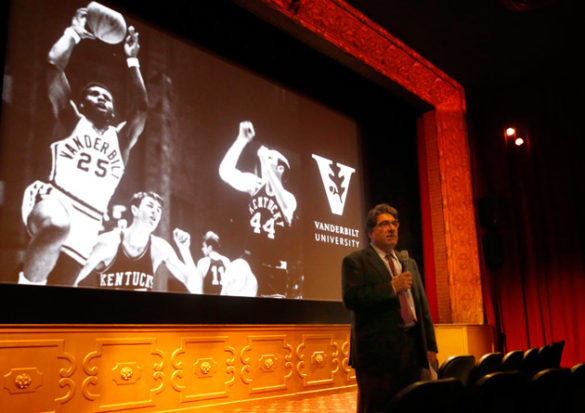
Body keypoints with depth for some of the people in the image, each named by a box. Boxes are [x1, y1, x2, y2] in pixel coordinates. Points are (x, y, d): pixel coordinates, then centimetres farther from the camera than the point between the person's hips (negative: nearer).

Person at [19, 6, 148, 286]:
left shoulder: (119, 137, 25)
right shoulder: (70, 120, 15)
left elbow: (141, 107, 18)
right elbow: (54, 62, 7)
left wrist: (132, 61, 23)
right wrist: (74, 32, 17)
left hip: (87, 222, 4)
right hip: (53, 197, -4)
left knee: (62, 284, 4)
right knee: (56, 225, -39)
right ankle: (29, 283, -20)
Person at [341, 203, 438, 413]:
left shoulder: (409, 263, 20)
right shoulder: (355, 261, 0)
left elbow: (423, 307, 20)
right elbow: (350, 298, -15)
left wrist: (430, 346, 13)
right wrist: (392, 287, -15)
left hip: (413, 349, 6)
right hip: (377, 351, -6)